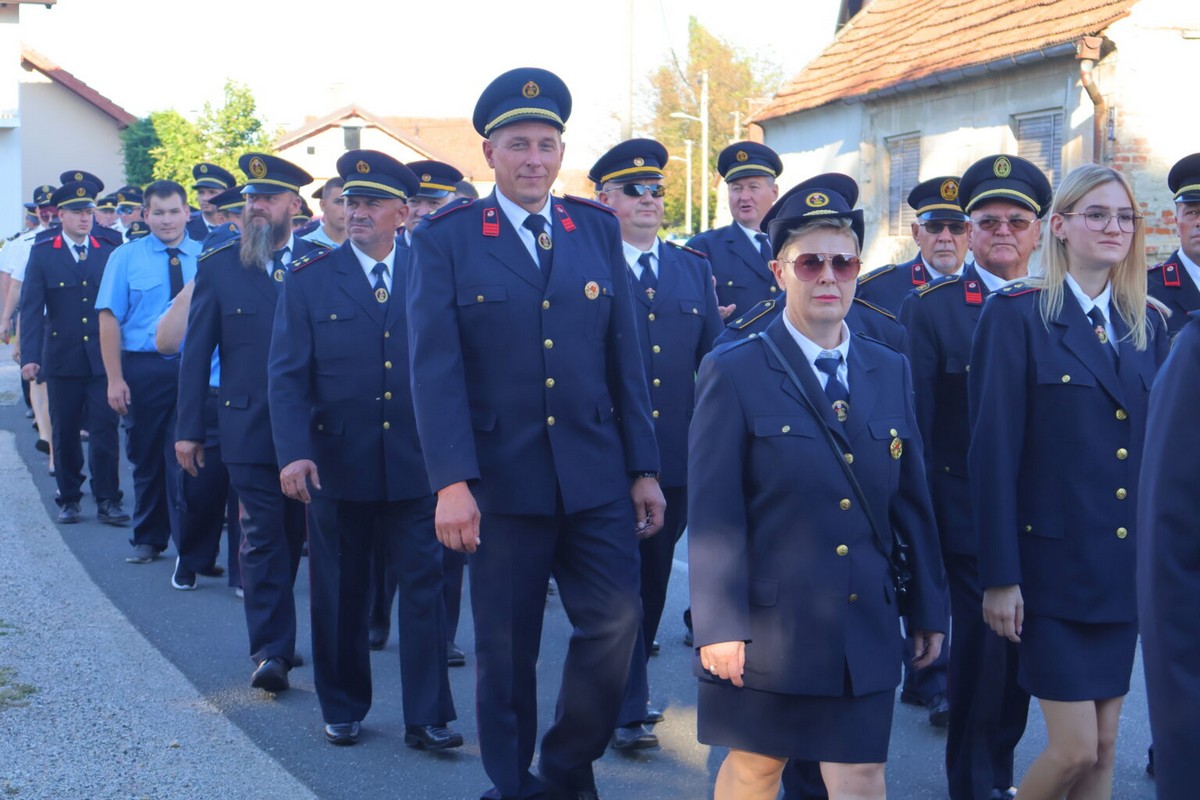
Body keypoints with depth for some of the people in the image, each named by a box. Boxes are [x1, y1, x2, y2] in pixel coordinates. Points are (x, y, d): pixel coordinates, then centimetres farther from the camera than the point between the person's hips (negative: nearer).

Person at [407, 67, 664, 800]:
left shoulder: (598, 230, 8)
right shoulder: (447, 238, -2)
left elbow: (625, 356, 8)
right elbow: (436, 368, -9)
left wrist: (645, 468, 5)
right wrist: (451, 482, -17)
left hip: (596, 476, 3)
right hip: (502, 478, -2)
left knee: (617, 621, -4)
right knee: (506, 648, 7)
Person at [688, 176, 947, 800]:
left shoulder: (890, 372, 8)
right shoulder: (733, 374, -6)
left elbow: (912, 500, 10)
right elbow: (713, 512, -10)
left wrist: (930, 609, 10)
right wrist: (718, 626, -14)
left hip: (866, 632, 3)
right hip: (766, 628, -3)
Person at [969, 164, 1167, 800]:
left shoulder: (1147, 325, 10)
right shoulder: (1016, 315, -8)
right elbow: (993, 452, -11)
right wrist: (999, 577, -14)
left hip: (1126, 567, 6)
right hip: (1054, 567, -6)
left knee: (1102, 748, 11)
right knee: (1075, 749, -5)